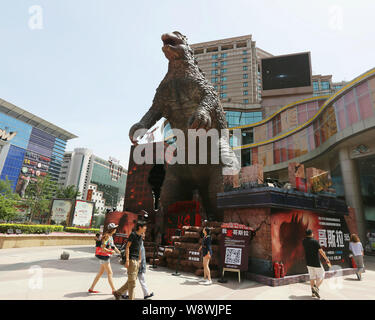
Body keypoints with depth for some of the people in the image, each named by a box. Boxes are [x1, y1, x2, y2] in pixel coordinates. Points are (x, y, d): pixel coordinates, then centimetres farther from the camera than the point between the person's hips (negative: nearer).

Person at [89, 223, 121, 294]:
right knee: (110, 273, -2)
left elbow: (113, 246, 17)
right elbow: (102, 248, -24)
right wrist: (110, 251, -28)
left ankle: (91, 289, 24)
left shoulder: (110, 236, 9)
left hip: (106, 256, 9)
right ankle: (113, 290, 7)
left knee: (100, 273, 16)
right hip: (103, 256, -9)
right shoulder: (107, 237, -20)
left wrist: (119, 252, 11)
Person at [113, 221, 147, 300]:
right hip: (131, 259, -9)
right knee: (132, 280, -2)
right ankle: (131, 298, 8)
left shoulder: (140, 237, 14)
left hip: (136, 260, 9)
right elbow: (127, 247, -14)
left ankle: (118, 293, 25)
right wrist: (127, 260, -19)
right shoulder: (133, 234, -10)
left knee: (133, 280, 12)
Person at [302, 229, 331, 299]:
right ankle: (316, 287, -11)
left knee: (312, 277, 13)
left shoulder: (304, 241, 3)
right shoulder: (314, 241, -15)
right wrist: (327, 259, -4)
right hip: (316, 262, -5)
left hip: (308, 263, 5)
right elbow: (321, 251, -15)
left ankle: (313, 292, 16)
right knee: (321, 276, 8)